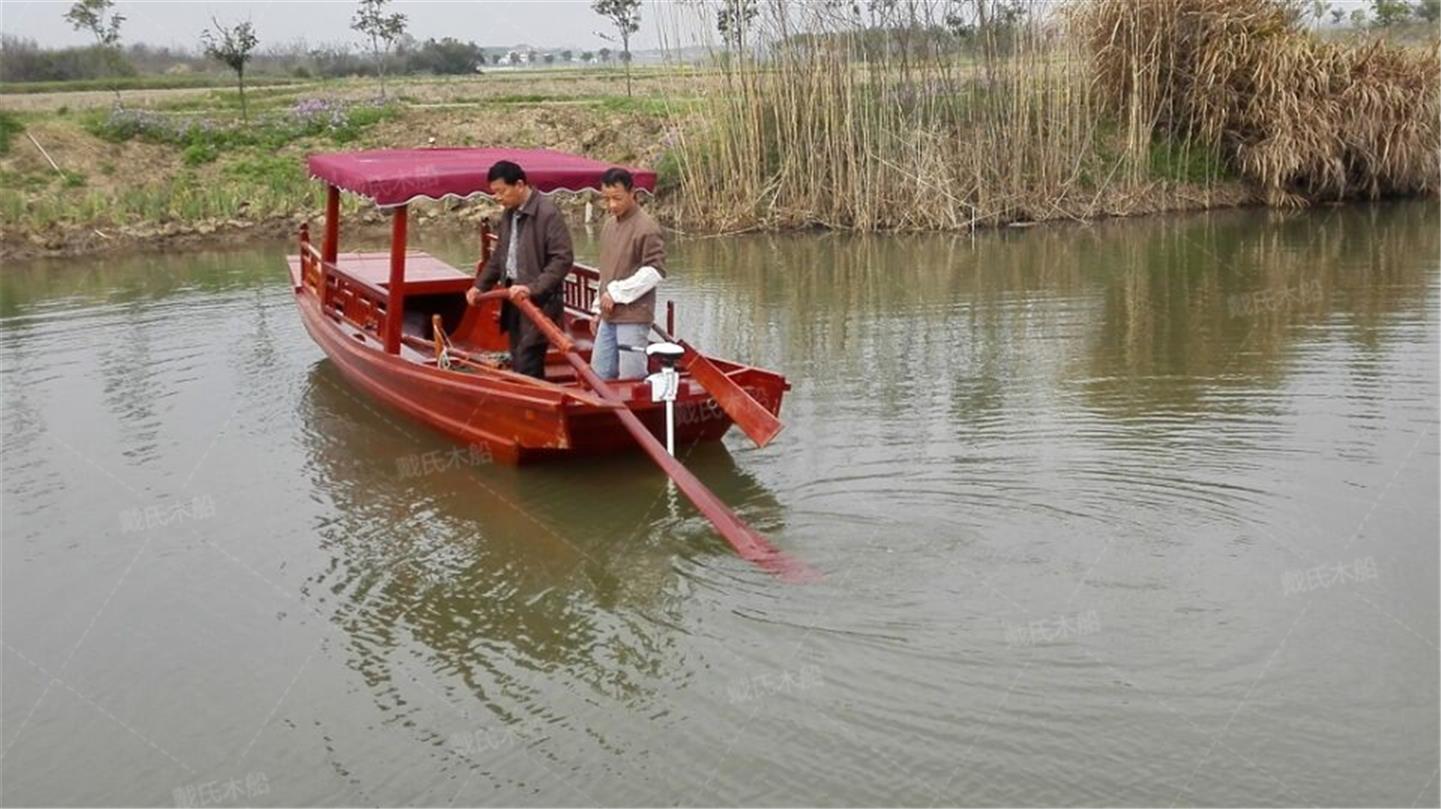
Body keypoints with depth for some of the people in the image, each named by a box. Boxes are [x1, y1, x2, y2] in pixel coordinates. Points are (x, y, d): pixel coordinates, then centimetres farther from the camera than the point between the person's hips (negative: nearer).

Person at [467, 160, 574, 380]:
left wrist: (533, 288, -25)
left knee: (527, 365, -14)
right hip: (515, 297, 9)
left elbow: (563, 258, -19)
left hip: (540, 301, -9)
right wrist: (480, 286, 17)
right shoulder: (508, 215, 13)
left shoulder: (548, 213, -14)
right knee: (517, 364, 12)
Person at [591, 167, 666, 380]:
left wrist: (617, 292, -16)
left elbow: (655, 271, -15)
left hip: (633, 317, -8)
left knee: (631, 379, -6)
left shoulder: (646, 227, -12)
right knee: (599, 375, 11)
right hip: (609, 317, 8)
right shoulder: (609, 225, 14)